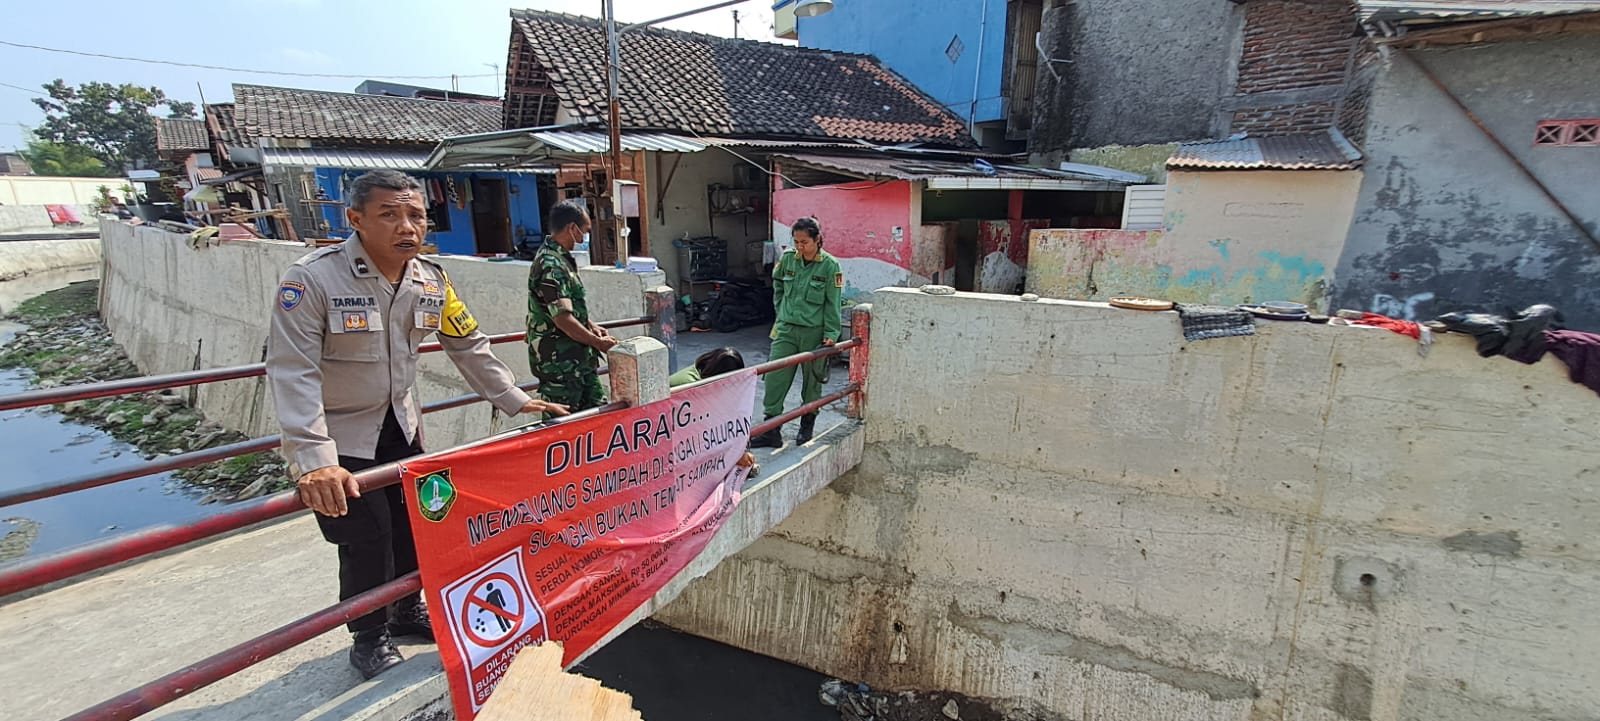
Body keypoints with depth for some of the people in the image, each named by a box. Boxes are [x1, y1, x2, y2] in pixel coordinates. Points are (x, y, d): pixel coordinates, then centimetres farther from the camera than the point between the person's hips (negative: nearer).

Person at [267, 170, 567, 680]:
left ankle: (408, 611, 40)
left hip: (401, 426, 5)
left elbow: (469, 347, 5)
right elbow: (292, 372, -27)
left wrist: (515, 401, 3)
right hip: (339, 437, -5)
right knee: (366, 539, -1)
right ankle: (369, 637, 25)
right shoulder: (313, 279, -24)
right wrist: (313, 460, -35)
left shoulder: (432, 282, -6)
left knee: (415, 523, 13)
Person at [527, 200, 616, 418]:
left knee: (597, 408, 15)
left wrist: (592, 327, 10)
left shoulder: (562, 259, 12)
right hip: (559, 362, -10)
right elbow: (563, 319, -26)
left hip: (579, 358, 10)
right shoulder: (550, 266, -21)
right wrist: (598, 342, -16)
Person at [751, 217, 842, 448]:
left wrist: (831, 333, -9)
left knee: (811, 380, 11)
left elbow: (832, 303, -7)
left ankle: (807, 425, 30)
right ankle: (772, 430, 4)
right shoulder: (787, 258, 0)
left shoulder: (830, 266, -10)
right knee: (775, 377, -3)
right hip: (786, 329, 3)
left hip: (814, 332, -3)